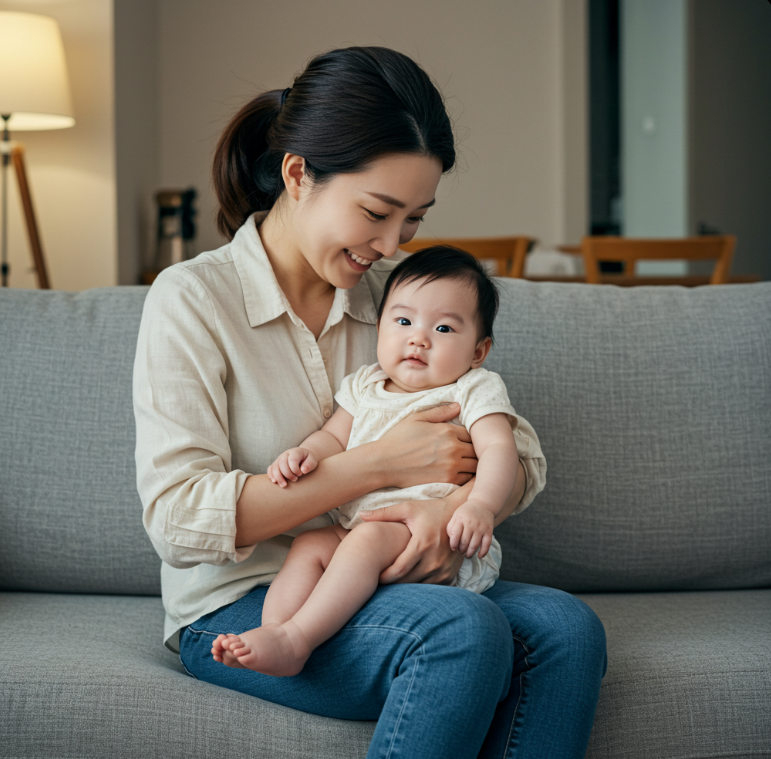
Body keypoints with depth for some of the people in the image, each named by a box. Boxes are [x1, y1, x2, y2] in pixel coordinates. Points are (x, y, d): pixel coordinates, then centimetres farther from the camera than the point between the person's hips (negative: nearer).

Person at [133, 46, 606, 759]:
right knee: (464, 629, -32)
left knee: (567, 627, -23)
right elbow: (178, 518, -17)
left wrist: (457, 503, -19)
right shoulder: (191, 298, -8)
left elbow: (522, 460, 7)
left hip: (387, 583, 5)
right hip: (238, 606, -5)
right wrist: (382, 463, -18)